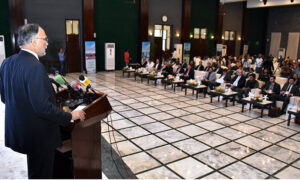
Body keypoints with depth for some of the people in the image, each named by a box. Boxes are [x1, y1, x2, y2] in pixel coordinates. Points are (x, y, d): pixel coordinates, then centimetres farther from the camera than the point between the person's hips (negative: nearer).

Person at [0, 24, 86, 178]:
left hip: (16, 130, 9)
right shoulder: (35, 67, -26)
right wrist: (70, 116, -16)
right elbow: (43, 107, -28)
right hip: (39, 136, -9)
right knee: (41, 174, 12)